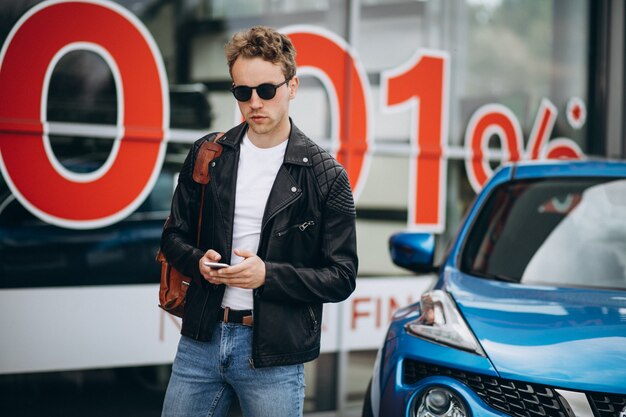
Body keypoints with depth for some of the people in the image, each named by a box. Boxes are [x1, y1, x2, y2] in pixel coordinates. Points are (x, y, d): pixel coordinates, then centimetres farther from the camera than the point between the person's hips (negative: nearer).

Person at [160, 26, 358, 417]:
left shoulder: (326, 175, -5)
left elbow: (342, 277, -4)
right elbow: (174, 236, 13)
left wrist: (268, 274, -18)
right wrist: (199, 262, -9)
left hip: (274, 354, -3)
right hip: (200, 340, 3)